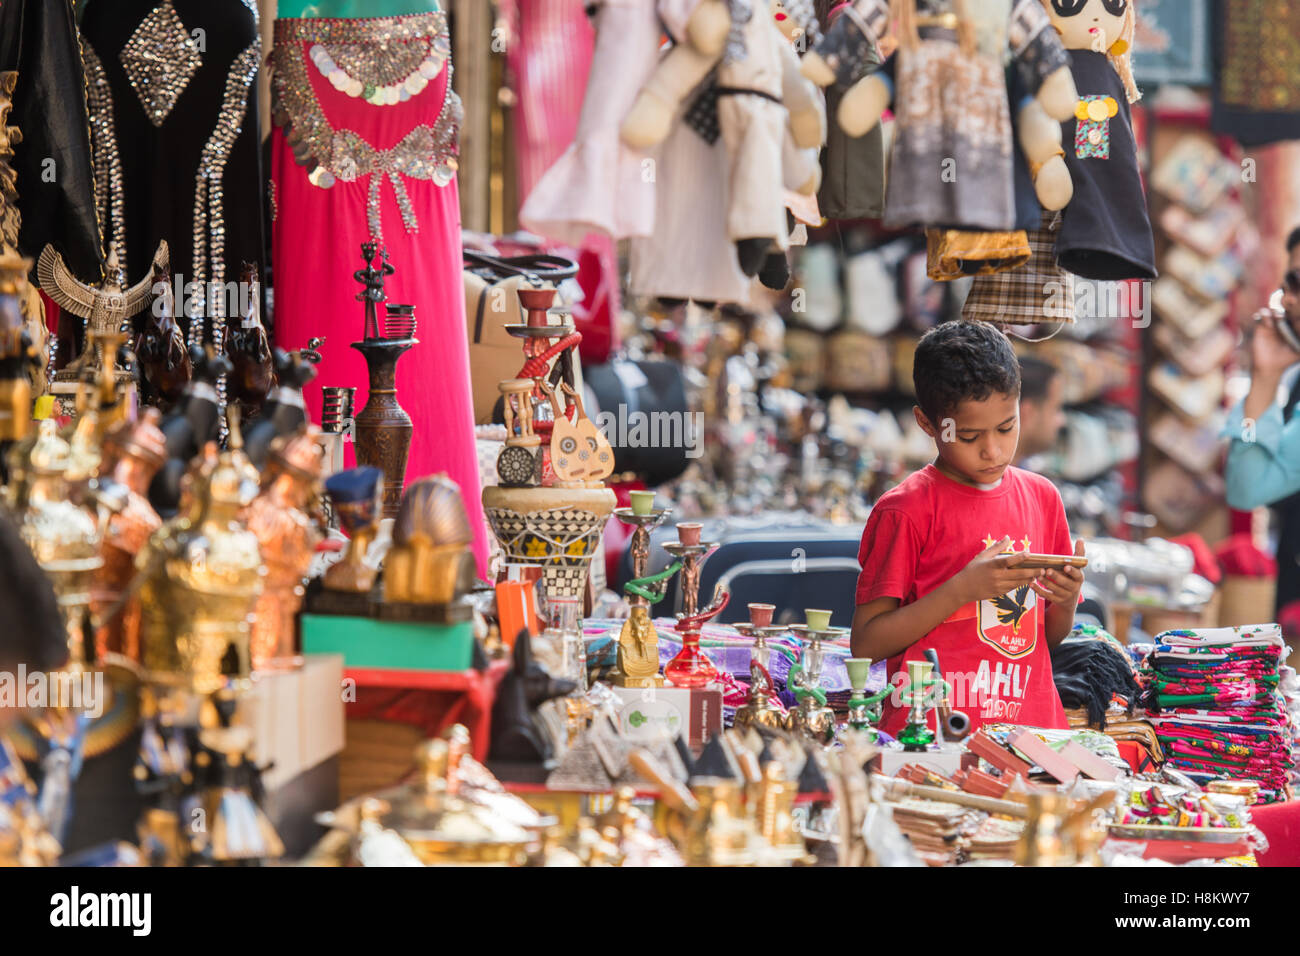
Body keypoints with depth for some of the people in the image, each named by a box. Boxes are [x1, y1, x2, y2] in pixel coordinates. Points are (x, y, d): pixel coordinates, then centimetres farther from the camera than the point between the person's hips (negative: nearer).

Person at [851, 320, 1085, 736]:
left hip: (1032, 726, 5)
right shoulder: (905, 511, -2)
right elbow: (865, 645, -5)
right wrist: (962, 590, -12)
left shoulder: (1042, 498, 14)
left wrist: (1066, 601, 1)